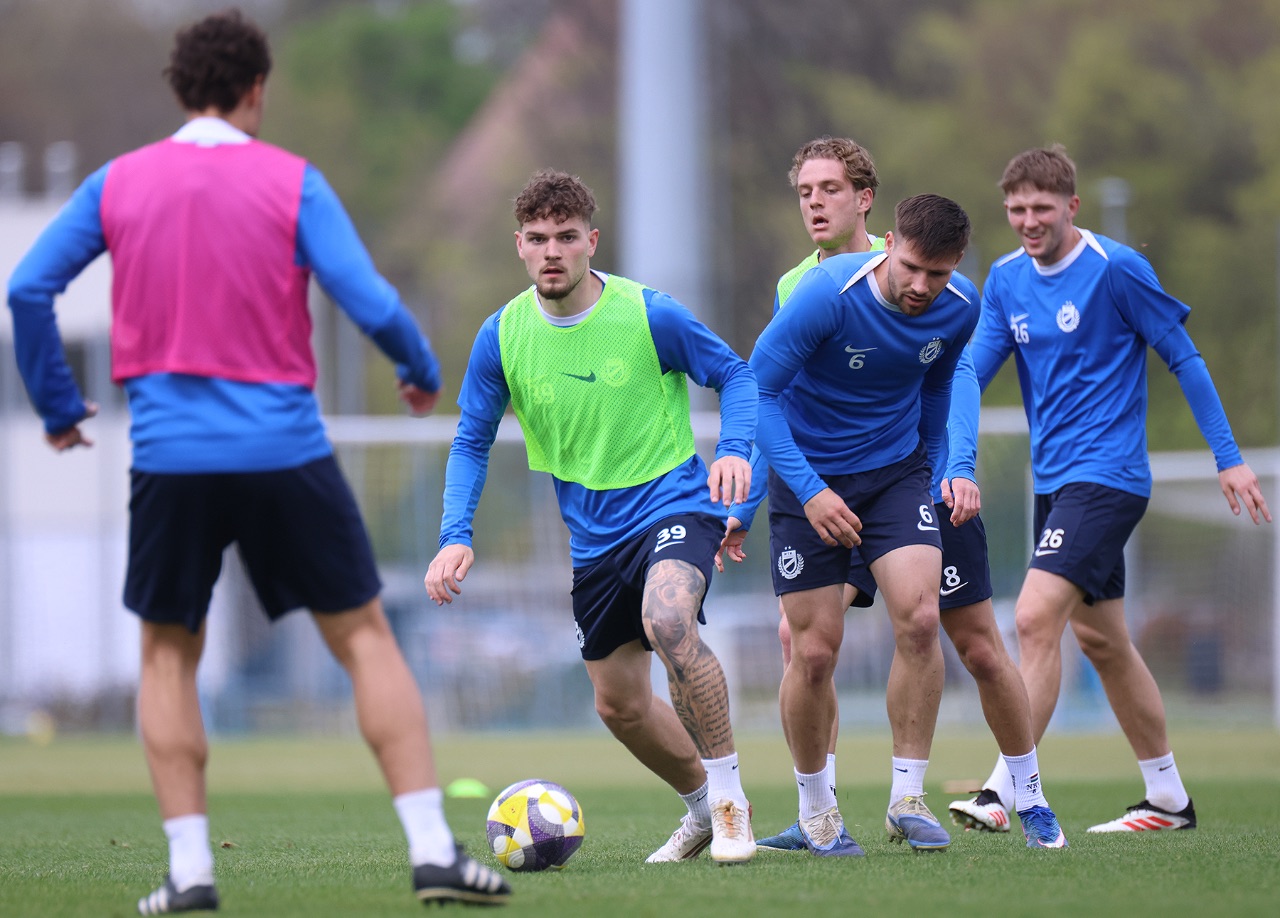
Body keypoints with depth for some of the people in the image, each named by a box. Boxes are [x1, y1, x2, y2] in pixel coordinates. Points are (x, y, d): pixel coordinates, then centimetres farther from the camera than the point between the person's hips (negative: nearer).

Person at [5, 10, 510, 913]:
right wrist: (424, 373, 11)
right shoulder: (291, 182, -2)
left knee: (169, 653, 15)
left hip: (170, 456, 2)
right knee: (365, 635, 6)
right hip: (285, 451, -1)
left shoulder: (118, 183, 5)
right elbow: (371, 303, -8)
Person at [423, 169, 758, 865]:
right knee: (619, 705, 11)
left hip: (673, 502, -5)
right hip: (594, 534, 5)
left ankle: (729, 798, -19)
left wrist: (734, 448, -20)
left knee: (667, 621, -34)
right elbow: (471, 442, 4)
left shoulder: (648, 314, -13)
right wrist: (456, 536, -9)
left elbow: (734, 373, 0)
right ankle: (703, 807, 38)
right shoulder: (502, 336, -5)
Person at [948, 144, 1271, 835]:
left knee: (1035, 618, -20)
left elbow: (1183, 358, -6)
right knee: (1098, 636, 13)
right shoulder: (1006, 279, 8)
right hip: (1054, 480, 8)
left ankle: (1003, 792, -22)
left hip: (1106, 476, -8)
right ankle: (1168, 798, 24)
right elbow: (974, 369, 4)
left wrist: (1229, 458, -6)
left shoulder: (1115, 268, -11)